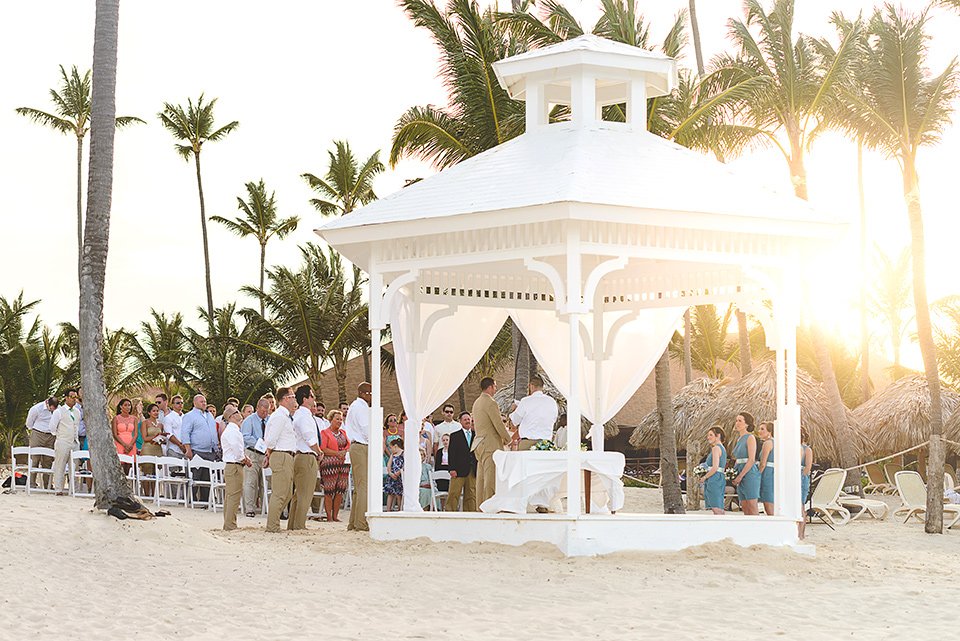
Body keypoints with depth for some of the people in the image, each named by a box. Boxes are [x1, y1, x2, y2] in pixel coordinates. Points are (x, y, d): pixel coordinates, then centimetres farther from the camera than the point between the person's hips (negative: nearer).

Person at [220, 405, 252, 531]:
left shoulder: (233, 430, 18)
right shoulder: (232, 431, -16)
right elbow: (238, 452, -20)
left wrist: (246, 457, 8)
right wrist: (246, 461, -4)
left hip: (230, 467, 11)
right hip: (234, 466, -11)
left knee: (229, 496, 14)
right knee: (234, 496, -9)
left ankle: (228, 525, 19)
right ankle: (230, 525, -9)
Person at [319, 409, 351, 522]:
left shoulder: (343, 432, 20)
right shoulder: (324, 432, 1)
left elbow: (349, 446, 21)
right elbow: (322, 449, -8)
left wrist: (345, 452, -1)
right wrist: (337, 453, -14)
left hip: (343, 464, 6)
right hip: (329, 463, -6)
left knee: (340, 491, 4)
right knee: (329, 491, -6)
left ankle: (335, 515, 11)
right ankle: (329, 516, -2)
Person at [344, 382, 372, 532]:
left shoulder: (355, 406, 22)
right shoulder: (361, 407, -10)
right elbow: (366, 429, -14)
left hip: (356, 447, 11)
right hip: (362, 448, -11)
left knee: (358, 487, 12)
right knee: (364, 486, -12)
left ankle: (353, 522, 13)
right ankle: (361, 523, -15)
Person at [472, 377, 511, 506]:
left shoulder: (477, 402, 15)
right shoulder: (490, 403, -14)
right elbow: (498, 424, -15)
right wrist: (508, 438, 2)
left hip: (479, 443, 9)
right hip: (490, 444, -9)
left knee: (481, 477, 10)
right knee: (491, 477, -9)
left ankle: (480, 505, 12)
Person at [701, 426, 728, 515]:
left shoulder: (716, 448, -10)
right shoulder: (723, 448, 19)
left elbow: (715, 468, -18)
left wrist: (704, 477, -7)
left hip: (714, 479, -10)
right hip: (721, 478, 10)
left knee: (716, 507, -15)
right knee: (718, 509, 8)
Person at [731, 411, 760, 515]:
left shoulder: (750, 438, -8)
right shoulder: (739, 439, 17)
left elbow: (751, 460, -16)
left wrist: (740, 476, -17)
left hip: (749, 474, -9)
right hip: (741, 475, 9)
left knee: (752, 508, -9)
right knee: (744, 507, 6)